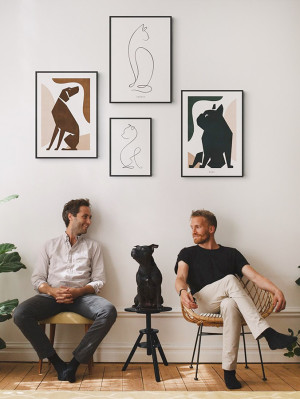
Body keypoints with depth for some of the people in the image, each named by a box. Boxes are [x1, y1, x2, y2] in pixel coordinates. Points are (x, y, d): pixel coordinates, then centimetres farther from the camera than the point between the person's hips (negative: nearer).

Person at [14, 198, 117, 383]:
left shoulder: (93, 246, 18)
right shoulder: (51, 245, 19)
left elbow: (99, 281, 9)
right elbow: (37, 279, 11)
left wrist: (79, 291, -11)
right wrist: (52, 291, -11)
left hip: (82, 296, 0)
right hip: (52, 295, 0)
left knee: (108, 311, -32)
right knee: (20, 313, -29)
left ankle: (75, 363, -24)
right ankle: (57, 363, -20)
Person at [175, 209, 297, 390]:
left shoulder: (231, 253, 18)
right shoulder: (188, 253, 15)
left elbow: (254, 275, 5)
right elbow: (181, 278, -4)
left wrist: (276, 290, -15)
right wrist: (183, 291, -30)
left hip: (226, 303, 1)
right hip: (201, 304, -1)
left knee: (230, 304, -38)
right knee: (230, 280, -30)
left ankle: (229, 370, -37)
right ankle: (267, 332, -39)